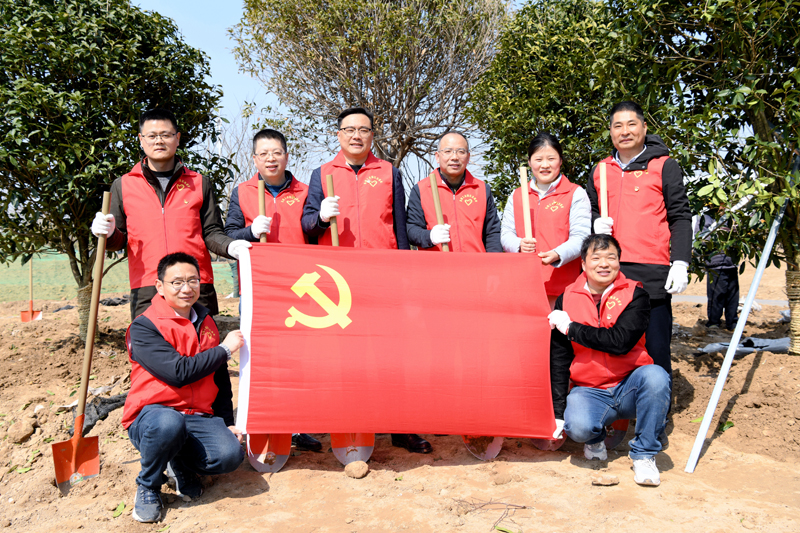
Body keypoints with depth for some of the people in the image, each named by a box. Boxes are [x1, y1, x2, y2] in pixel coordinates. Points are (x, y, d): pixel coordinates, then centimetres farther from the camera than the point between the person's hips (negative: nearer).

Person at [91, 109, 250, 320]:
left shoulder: (199, 183, 14)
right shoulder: (123, 185, 14)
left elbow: (211, 233, 11)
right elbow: (119, 240, 15)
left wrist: (230, 246, -10)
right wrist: (108, 233, -8)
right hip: (146, 293, 0)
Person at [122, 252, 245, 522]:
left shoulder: (206, 323, 12)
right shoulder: (144, 327, -9)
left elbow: (220, 378, 19)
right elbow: (179, 373, -21)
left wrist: (226, 422, 10)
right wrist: (224, 349, -12)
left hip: (198, 417, 4)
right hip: (150, 416, -4)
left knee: (230, 454, -25)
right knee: (169, 423, -40)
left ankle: (181, 465, 10)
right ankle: (148, 487, -7)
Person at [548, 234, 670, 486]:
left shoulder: (635, 295, -3)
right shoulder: (566, 300, 2)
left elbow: (620, 341, -20)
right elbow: (558, 360, 2)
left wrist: (571, 328, -14)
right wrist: (558, 412, -3)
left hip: (630, 386, 0)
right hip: (589, 390, 0)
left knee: (656, 376, -32)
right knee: (578, 427, -31)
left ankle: (644, 454, -12)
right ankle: (596, 438, 10)